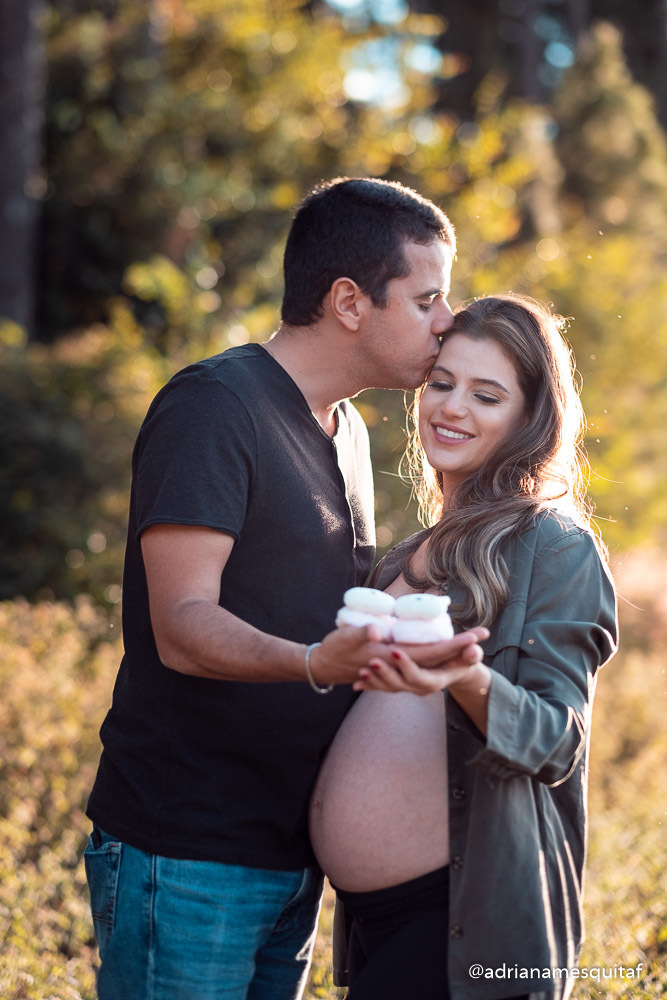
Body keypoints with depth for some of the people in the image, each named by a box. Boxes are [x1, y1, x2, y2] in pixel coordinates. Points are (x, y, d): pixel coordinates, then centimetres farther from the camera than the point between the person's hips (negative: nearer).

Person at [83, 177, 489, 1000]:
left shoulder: (348, 434, 15)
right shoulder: (212, 406, -13)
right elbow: (182, 628, -23)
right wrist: (316, 662, -41)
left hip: (294, 858, 8)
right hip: (185, 858, -8)